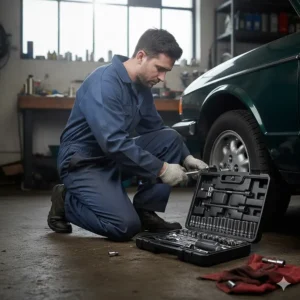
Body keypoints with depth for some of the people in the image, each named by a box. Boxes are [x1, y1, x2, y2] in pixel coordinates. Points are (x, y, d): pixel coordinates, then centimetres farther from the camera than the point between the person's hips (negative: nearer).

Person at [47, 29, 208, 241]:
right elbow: (113, 142, -33)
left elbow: (155, 129, 12)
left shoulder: (142, 85, 3)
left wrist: (185, 157, -2)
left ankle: (145, 212, 1)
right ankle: (65, 202, 4)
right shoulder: (104, 83, -25)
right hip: (84, 163, -8)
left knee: (171, 139, -6)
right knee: (126, 226, -22)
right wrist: (161, 169, -29)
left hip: (116, 157, 8)